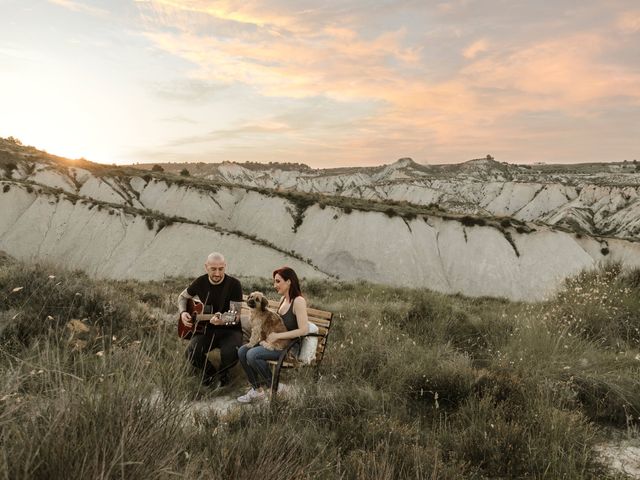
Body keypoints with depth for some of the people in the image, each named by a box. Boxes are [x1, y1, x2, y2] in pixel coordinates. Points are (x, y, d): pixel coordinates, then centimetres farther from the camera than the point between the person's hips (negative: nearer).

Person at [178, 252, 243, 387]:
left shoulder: (234, 284, -13)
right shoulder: (200, 282, 0)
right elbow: (183, 297, 19)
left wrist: (223, 321, -39)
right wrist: (183, 313, -1)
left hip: (229, 330, -3)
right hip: (206, 329, 3)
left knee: (230, 353, -33)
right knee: (191, 353, -26)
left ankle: (222, 372, 6)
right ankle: (210, 372, 9)